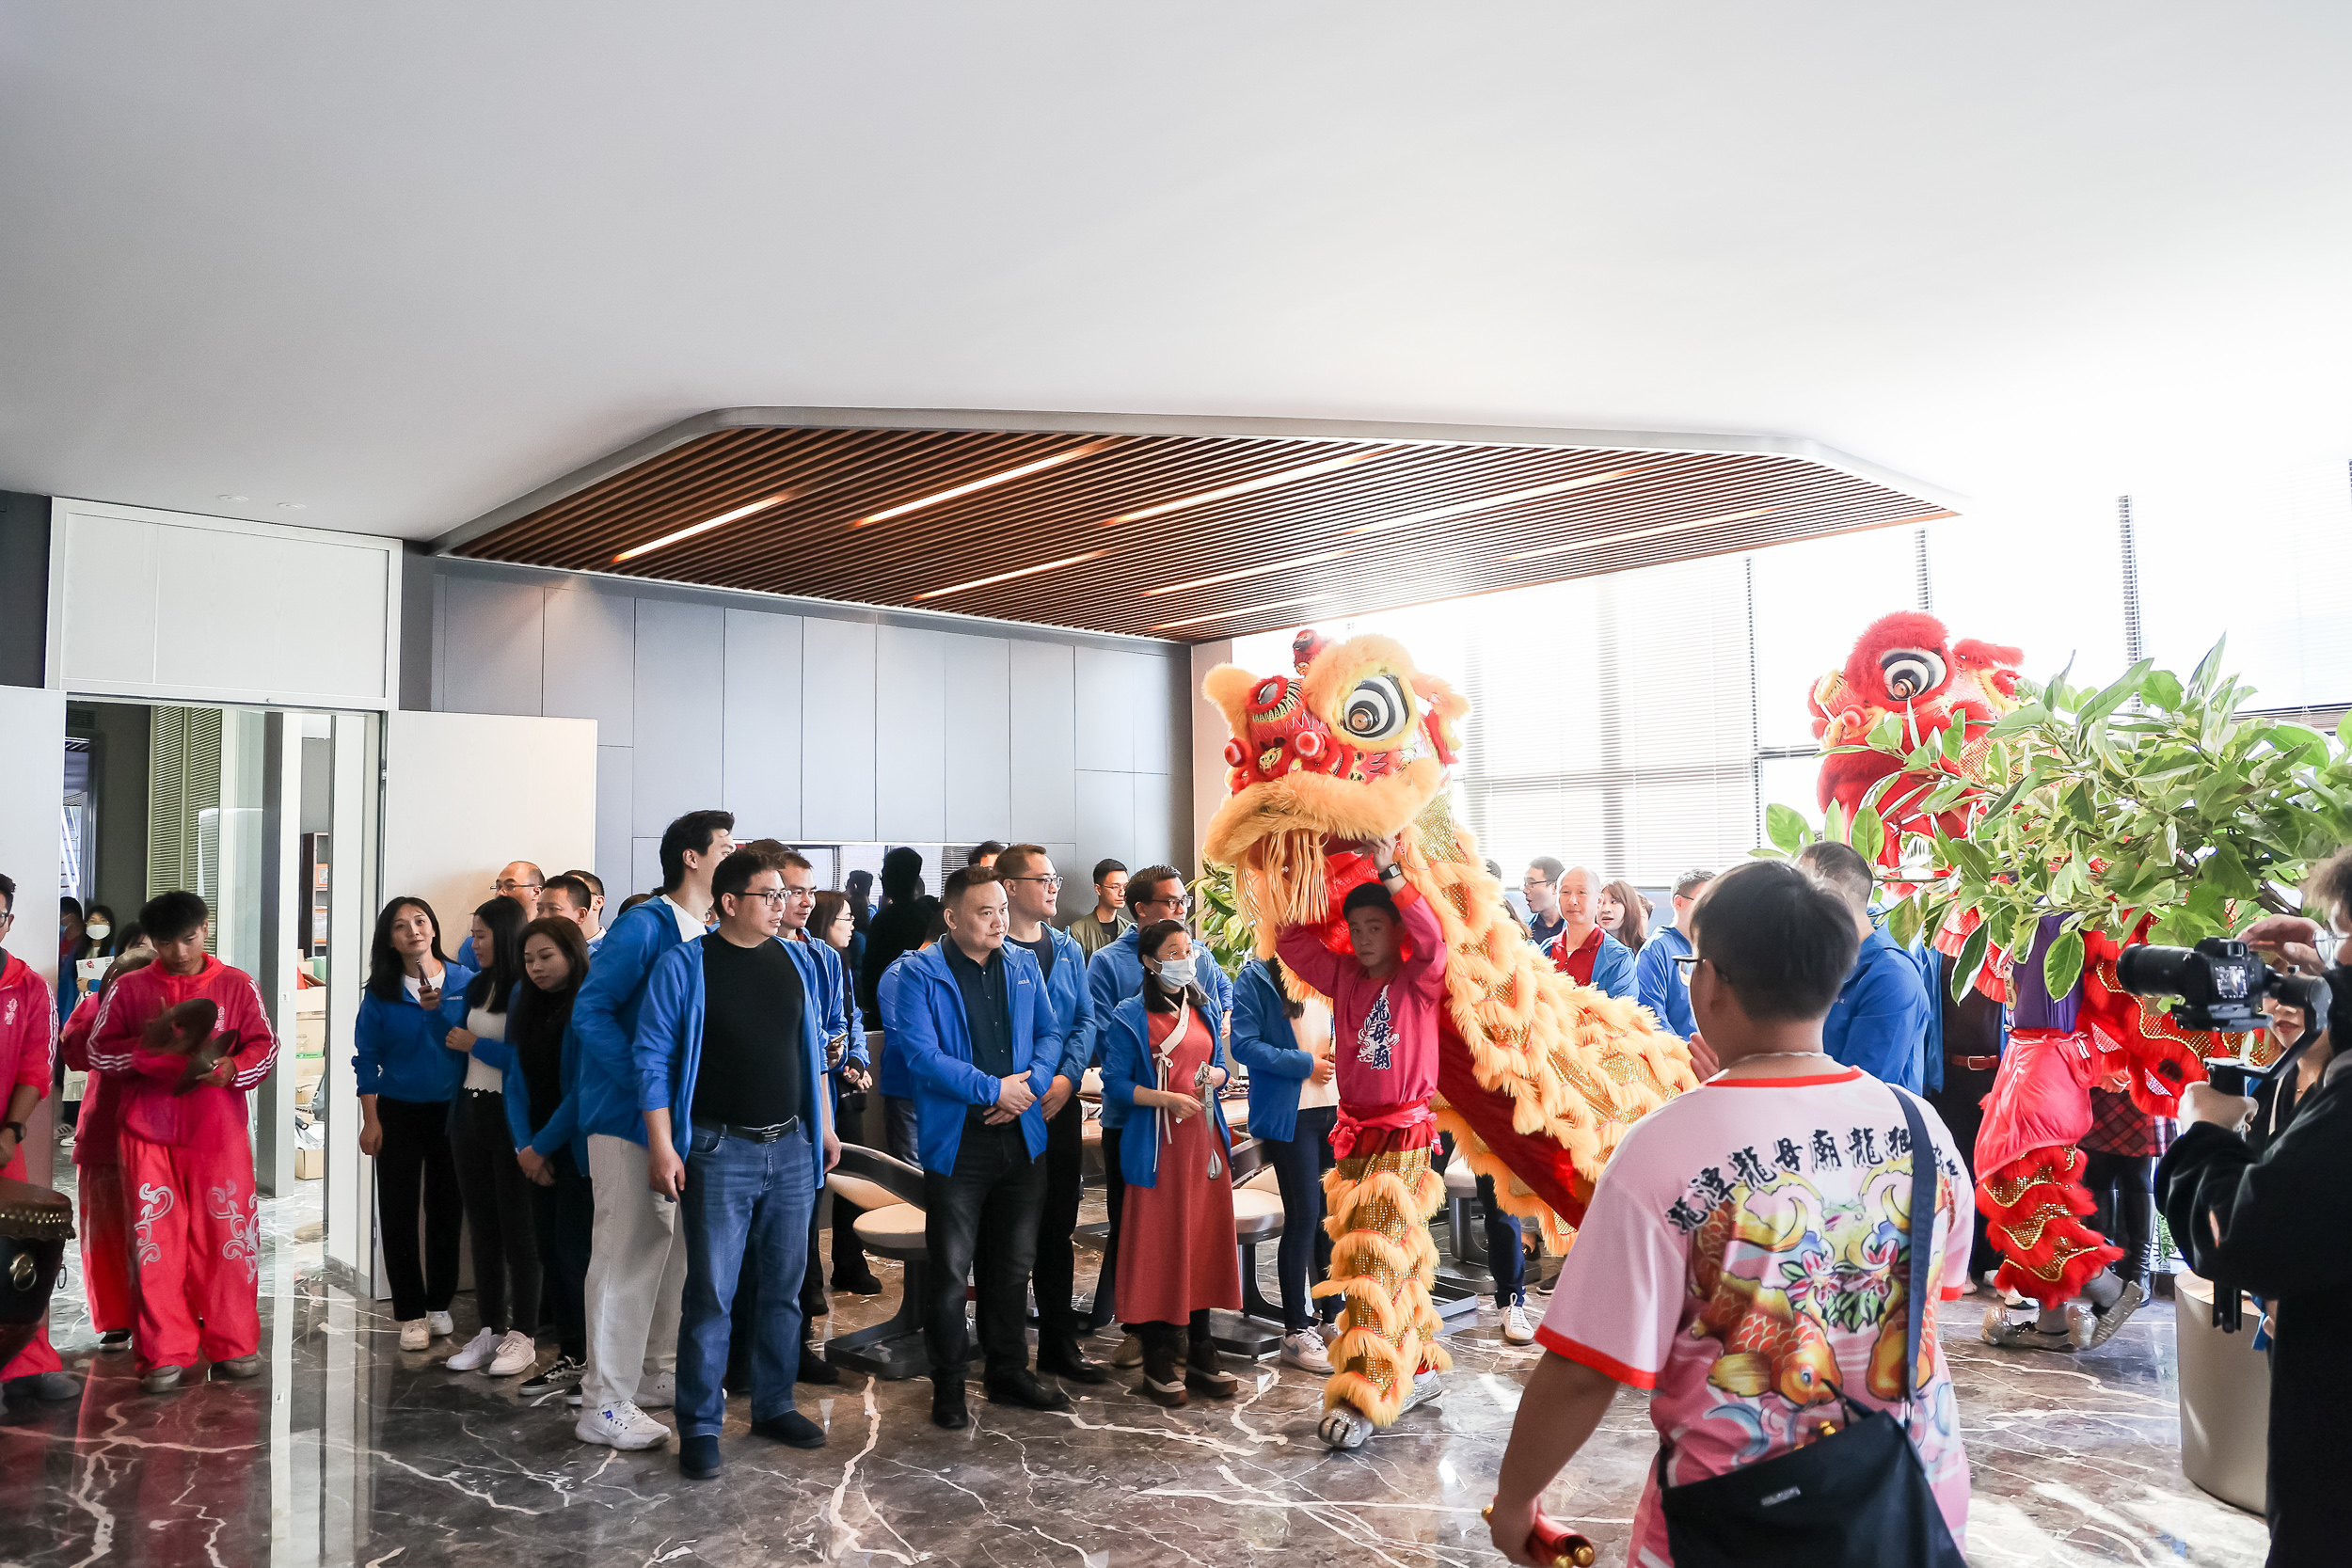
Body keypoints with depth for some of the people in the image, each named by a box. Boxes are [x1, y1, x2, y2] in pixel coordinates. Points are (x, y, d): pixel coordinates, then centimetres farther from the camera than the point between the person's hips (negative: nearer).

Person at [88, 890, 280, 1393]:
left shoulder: (237, 985, 8)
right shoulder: (128, 989, 10)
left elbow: (265, 1046, 5)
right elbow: (98, 1051, 6)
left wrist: (231, 1068, -14)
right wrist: (149, 1046, -12)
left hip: (219, 1130, -1)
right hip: (148, 1131, 1)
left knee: (227, 1234, 1)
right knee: (157, 1238, 1)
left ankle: (233, 1346, 13)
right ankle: (166, 1353, 11)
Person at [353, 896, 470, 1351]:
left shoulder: (464, 981, -2)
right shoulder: (380, 993, -1)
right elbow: (366, 1058, 0)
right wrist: (370, 1120, -3)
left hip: (452, 1109, 0)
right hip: (398, 1112, 0)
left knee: (447, 1208, 8)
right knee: (398, 1211, 2)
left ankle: (439, 1304, 23)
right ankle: (411, 1314, 13)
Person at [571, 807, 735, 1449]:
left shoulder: (712, 937, 12)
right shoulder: (642, 926, -12)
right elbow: (590, 1011, -18)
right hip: (628, 1116, -8)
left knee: (674, 1245, 15)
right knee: (626, 1254, -5)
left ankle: (660, 1371, 30)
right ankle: (604, 1404, 4)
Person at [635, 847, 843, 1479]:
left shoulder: (800, 962, 8)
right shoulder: (684, 966, -6)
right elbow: (654, 1059, -7)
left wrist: (824, 1127, 14)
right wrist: (662, 1146, -12)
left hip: (792, 1147, 5)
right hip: (719, 1149, -5)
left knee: (784, 1288, 12)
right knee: (711, 1294, -1)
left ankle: (774, 1406, 25)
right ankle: (699, 1427, 11)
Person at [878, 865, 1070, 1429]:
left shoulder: (1023, 966, 8)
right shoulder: (917, 975, -9)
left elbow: (1049, 1034, 10)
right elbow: (921, 1054, -17)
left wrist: (1030, 1087, -10)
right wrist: (995, 1089, -17)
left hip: (1021, 1136, 5)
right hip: (956, 1144, -5)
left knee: (1013, 1265, 16)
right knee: (951, 1271, 4)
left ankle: (1009, 1372, 31)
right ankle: (948, 1388, 19)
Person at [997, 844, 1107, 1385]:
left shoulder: (1067, 948, 12)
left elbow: (1085, 1020, 9)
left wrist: (1068, 1077, -7)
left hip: (1060, 1103, 5)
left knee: (1058, 1228, 11)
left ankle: (1059, 1344, 21)